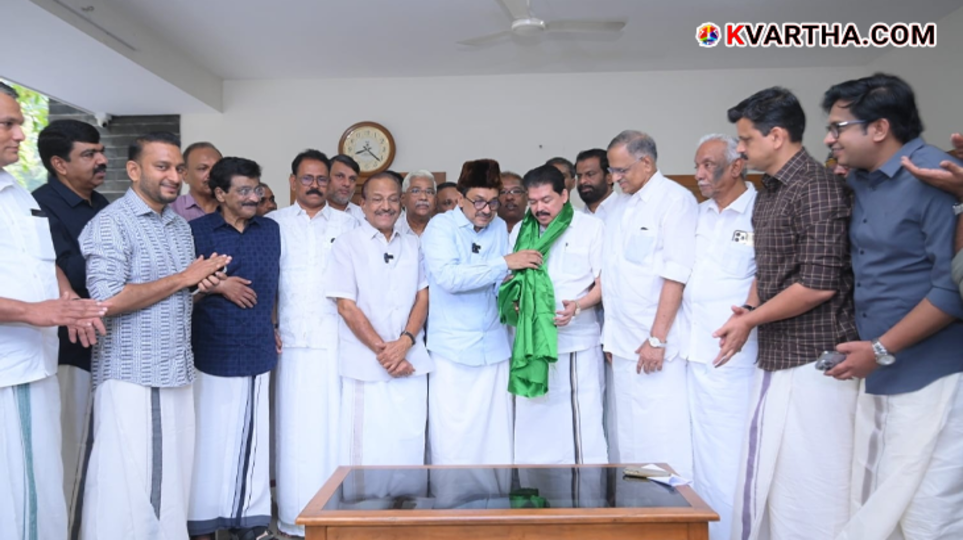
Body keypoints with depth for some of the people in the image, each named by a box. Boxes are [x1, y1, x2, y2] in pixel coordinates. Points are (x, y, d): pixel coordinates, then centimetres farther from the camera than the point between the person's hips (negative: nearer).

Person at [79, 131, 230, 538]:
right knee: (126, 482, 0)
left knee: (172, 478, 10)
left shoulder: (181, 226, 15)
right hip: (130, 375, -7)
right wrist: (182, 279, -13)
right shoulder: (111, 223, -9)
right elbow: (108, 300, -19)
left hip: (176, 372, 7)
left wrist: (204, 283, 2)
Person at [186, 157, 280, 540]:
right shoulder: (197, 231, -4)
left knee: (253, 436, 10)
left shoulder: (270, 229, 9)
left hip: (258, 352, 4)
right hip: (213, 352, -4)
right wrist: (217, 285, -14)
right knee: (211, 437, 4)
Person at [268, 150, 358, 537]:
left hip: (336, 340, 0)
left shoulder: (348, 224, 11)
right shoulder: (274, 223, 10)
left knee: (333, 424, 0)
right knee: (293, 425, 2)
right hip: (290, 341, 0)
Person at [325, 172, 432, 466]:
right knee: (368, 450, 3)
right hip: (367, 367, -3)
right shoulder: (348, 244, -1)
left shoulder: (413, 244, 10)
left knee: (409, 447, 7)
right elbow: (346, 307, -6)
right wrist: (382, 350, -10)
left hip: (411, 363, 3)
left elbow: (422, 297, 7)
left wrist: (405, 342, -9)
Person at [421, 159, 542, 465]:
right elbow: (448, 277, -22)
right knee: (453, 438, 0)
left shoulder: (500, 228, 9)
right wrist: (506, 263, -23)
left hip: (494, 347, 5)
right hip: (453, 349, -4)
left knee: (496, 436, 7)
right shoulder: (441, 227, -6)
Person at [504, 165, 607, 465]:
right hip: (530, 341, 4)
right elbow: (511, 278, 22)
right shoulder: (520, 232, 13)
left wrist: (579, 305, -20)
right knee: (532, 421, 9)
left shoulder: (592, 228, 1)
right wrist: (515, 300, 1)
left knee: (581, 421, -3)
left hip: (576, 342, -4)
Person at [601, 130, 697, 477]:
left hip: (656, 346, -7)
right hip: (624, 345, 7)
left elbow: (676, 276, -14)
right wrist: (612, 338, 12)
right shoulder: (623, 209, 16)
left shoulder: (675, 200, -7)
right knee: (628, 441, 13)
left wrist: (657, 339, -17)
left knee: (662, 444, -2)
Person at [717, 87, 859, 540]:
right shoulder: (767, 193, 14)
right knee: (763, 476, 16)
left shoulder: (817, 188, -14)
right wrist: (747, 312, 6)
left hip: (813, 361, -9)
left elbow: (819, 284, -20)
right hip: (774, 358, 9)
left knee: (811, 485, 2)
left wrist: (750, 319, -11)